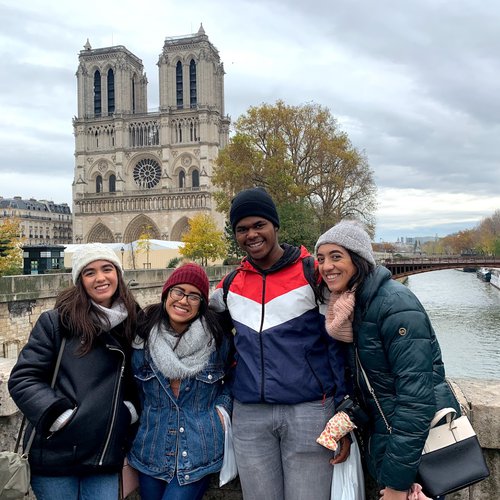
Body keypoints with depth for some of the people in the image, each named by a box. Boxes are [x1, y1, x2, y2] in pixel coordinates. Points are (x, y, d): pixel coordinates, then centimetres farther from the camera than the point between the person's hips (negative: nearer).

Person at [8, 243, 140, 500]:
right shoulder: (56, 322, -7)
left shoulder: (133, 324, 6)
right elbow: (22, 379, -8)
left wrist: (133, 407, 0)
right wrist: (58, 414, -18)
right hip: (56, 454, -3)